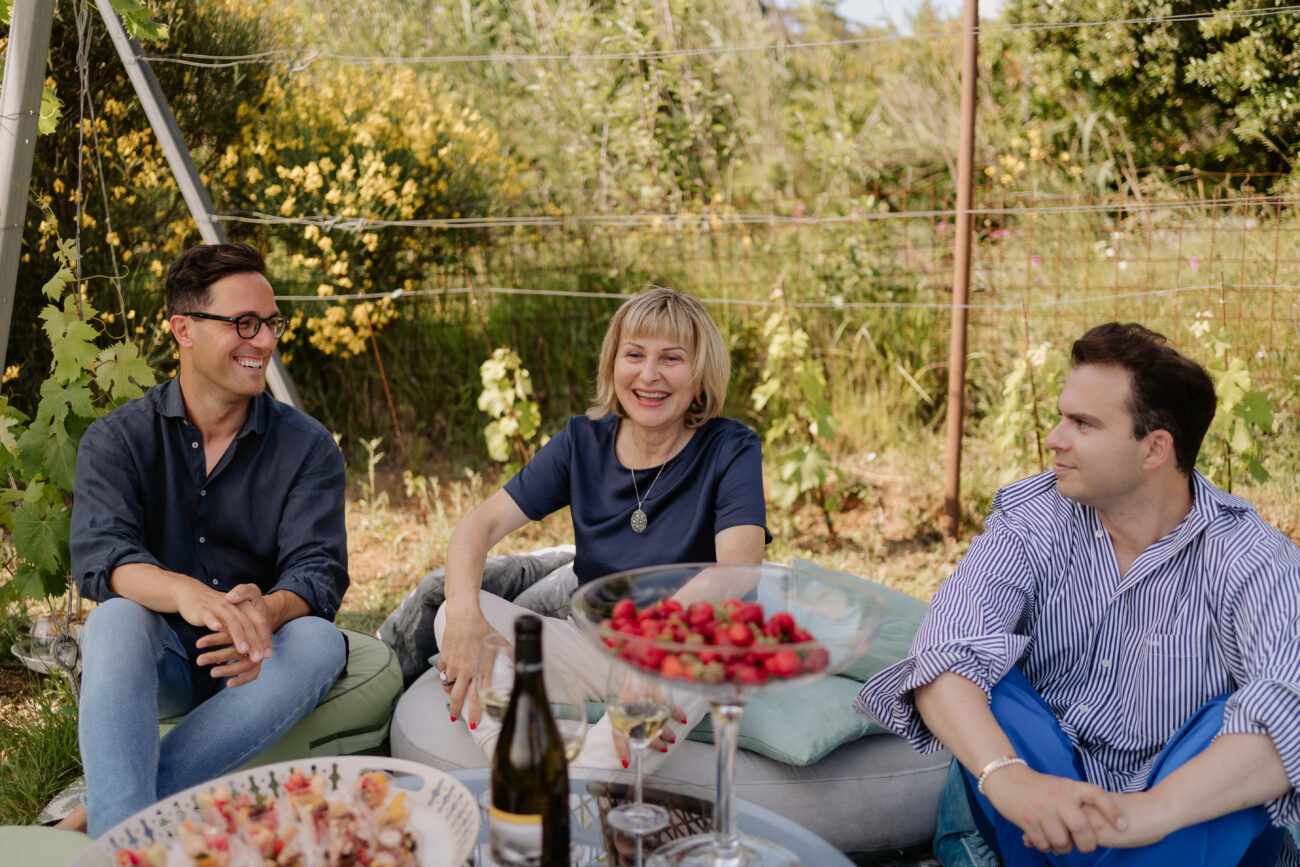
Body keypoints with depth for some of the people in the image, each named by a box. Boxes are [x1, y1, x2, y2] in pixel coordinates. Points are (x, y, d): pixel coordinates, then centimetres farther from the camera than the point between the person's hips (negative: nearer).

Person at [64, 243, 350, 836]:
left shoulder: (307, 447, -1)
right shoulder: (116, 439, -2)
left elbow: (318, 569, -12)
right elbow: (99, 555, -19)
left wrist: (268, 610, -38)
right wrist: (187, 593, -43)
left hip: (248, 669, 1)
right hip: (158, 661, -1)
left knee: (320, 641, -31)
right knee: (117, 618, -32)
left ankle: (98, 812, -29)